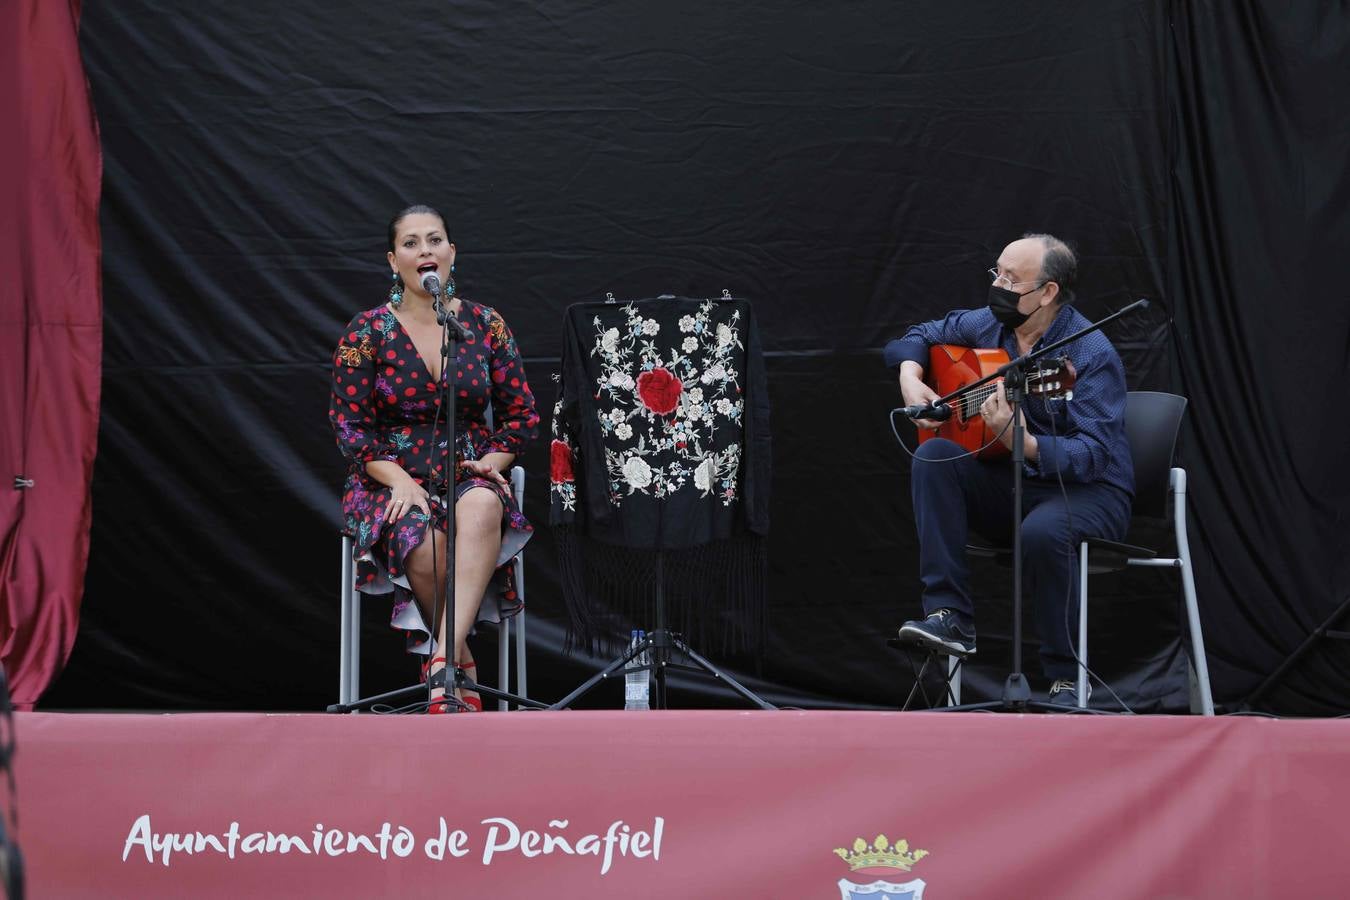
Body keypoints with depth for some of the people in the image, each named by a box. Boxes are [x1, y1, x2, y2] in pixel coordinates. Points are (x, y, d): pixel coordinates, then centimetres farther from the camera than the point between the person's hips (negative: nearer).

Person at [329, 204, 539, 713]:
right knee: (423, 541, -36)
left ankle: (444, 657, -46)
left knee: (482, 507, -38)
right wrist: (398, 479, -17)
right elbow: (350, 425, -1)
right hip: (391, 481, -1)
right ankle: (463, 670, -17)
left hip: (472, 477, 1)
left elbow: (521, 414, 11)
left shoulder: (485, 325, 8)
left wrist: (489, 464, -9)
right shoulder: (366, 333, 2)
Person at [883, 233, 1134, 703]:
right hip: (1010, 487, 6)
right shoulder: (989, 325, 2)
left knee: (1042, 531, -39)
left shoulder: (1092, 355, -19)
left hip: (1089, 491, -6)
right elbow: (921, 337, 19)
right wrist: (910, 378, -3)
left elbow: (1094, 455, -28)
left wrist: (1023, 443, -44)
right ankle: (949, 615, -23)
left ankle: (1065, 678, -19)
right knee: (933, 455, -19)